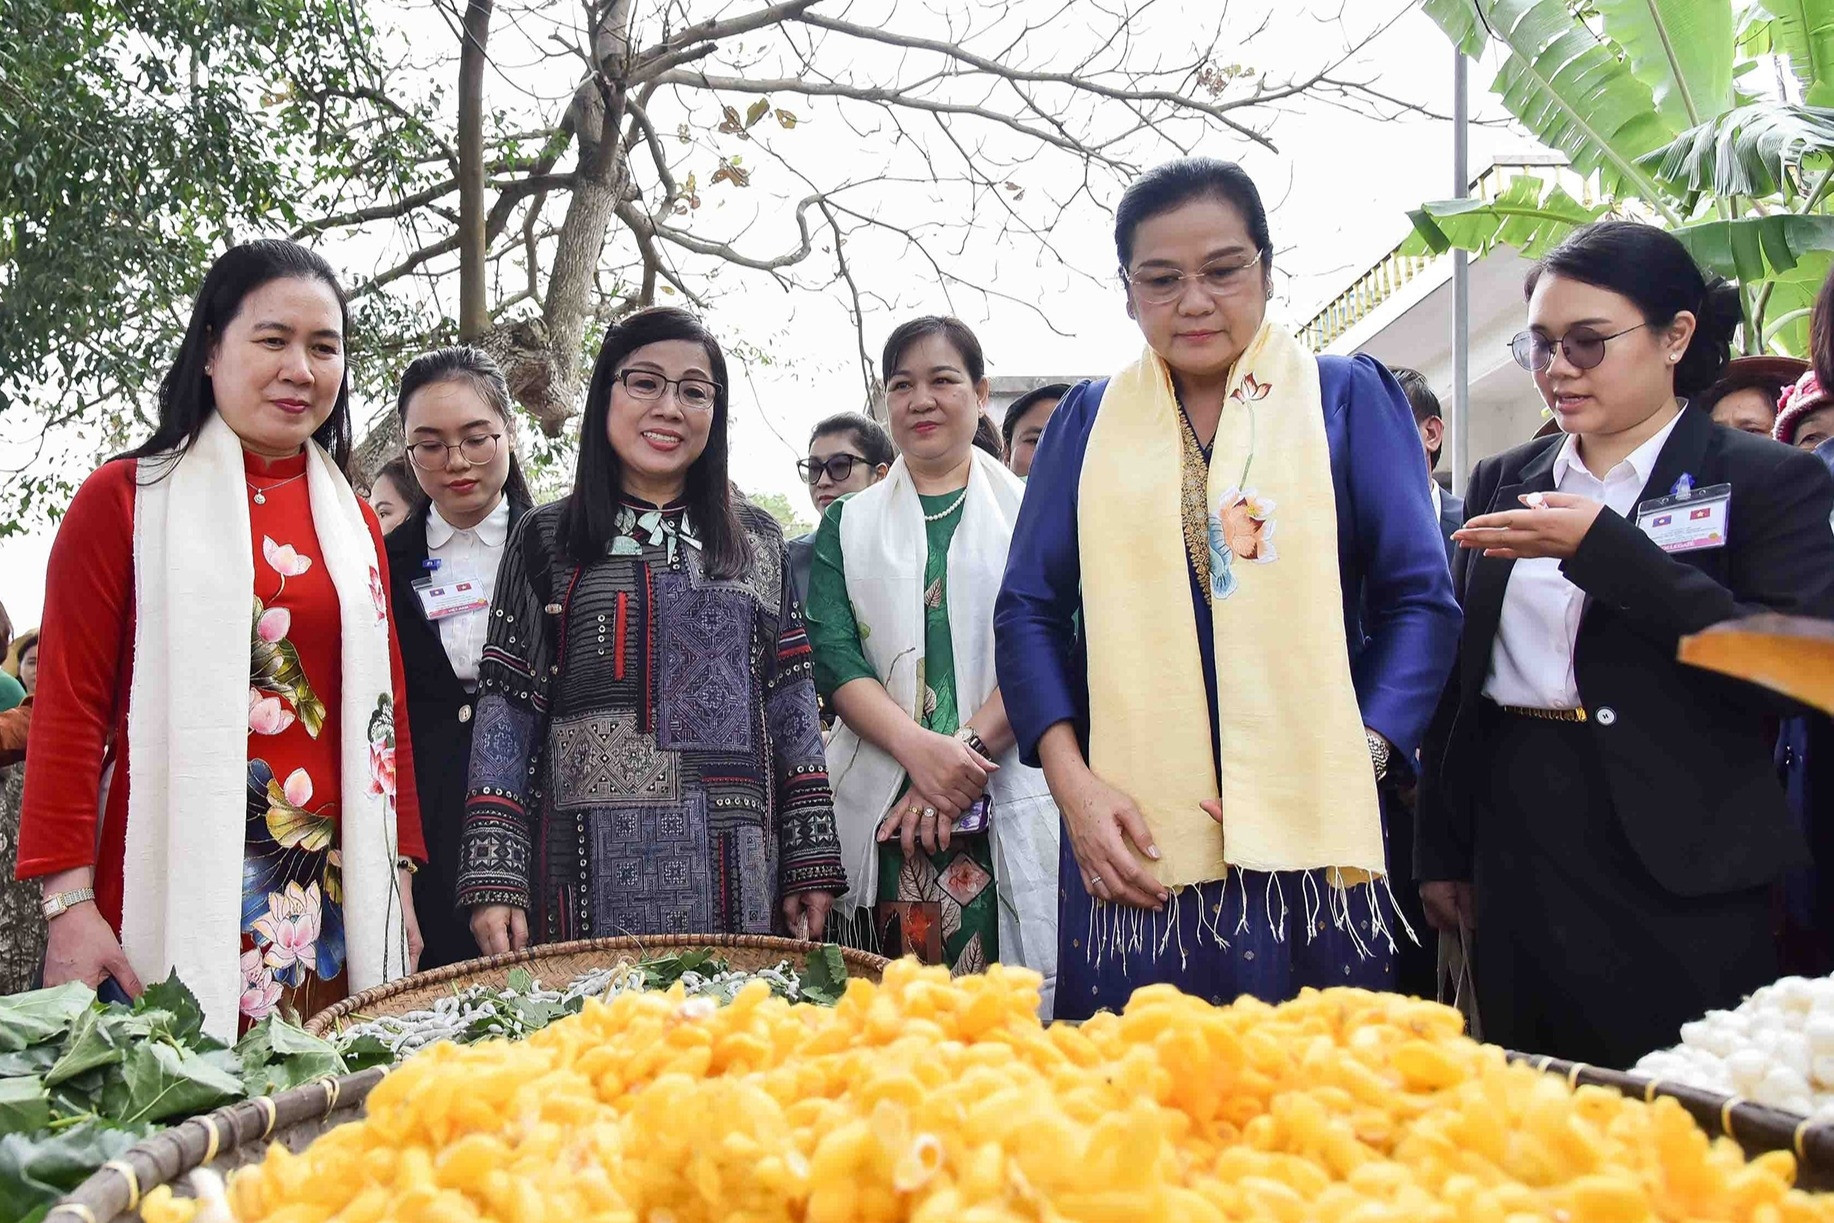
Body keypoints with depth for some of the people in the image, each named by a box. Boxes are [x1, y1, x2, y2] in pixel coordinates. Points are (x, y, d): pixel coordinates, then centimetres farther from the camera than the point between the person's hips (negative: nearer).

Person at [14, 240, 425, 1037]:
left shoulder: (353, 521, 15)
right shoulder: (126, 499, 1)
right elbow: (69, 706, -2)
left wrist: (398, 874, 11)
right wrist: (69, 898, -8)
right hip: (178, 899, -4)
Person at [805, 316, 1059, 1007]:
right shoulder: (850, 523, 14)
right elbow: (833, 657, 2)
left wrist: (971, 747, -14)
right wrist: (920, 748, -14)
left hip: (1007, 811, -1)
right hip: (881, 811, 2)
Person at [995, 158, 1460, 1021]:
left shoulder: (1349, 398, 7)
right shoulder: (1089, 420, 11)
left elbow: (1420, 599, 2)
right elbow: (1029, 609, 8)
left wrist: (1355, 760, -11)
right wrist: (1072, 780, -5)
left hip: (1307, 838, -1)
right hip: (1130, 838, 1)